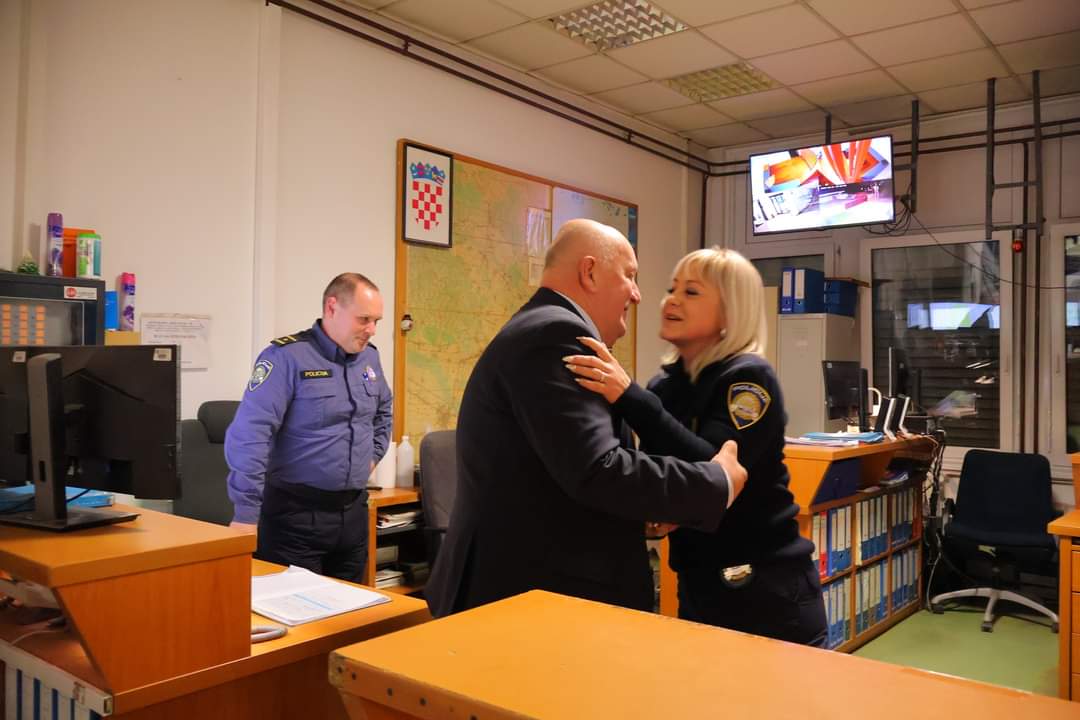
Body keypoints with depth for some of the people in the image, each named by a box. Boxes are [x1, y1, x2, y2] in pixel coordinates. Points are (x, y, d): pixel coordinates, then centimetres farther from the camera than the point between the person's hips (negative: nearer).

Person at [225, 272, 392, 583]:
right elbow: (249, 435, -21)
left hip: (353, 510, 7)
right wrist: (247, 513, -24)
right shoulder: (287, 357, -15)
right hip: (296, 512, -7)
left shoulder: (369, 358, 9)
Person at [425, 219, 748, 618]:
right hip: (530, 592, -10)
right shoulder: (556, 333, -18)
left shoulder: (539, 330, 14)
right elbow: (596, 471, -26)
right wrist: (718, 482, -14)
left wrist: (640, 514, 7)